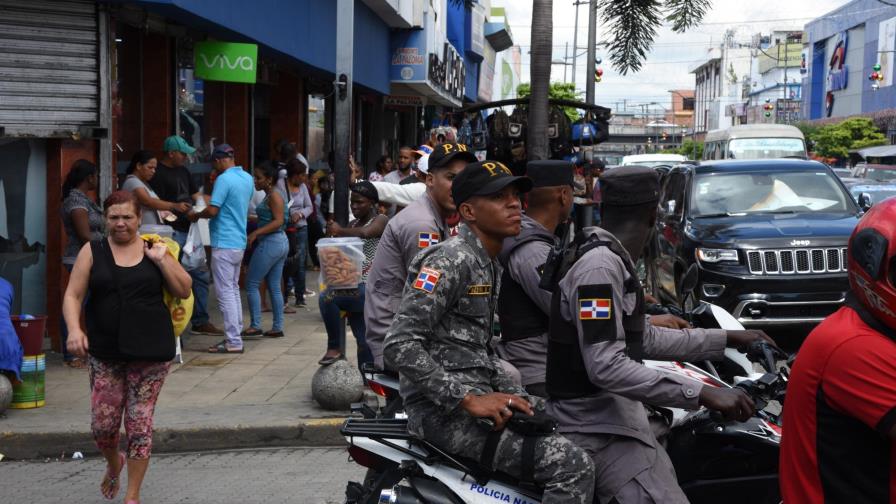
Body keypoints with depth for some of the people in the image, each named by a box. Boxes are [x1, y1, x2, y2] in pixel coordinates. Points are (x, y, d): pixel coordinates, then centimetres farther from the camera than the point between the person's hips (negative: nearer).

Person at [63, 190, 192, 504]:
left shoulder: (153, 250, 5)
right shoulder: (92, 252, 4)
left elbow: (184, 291, 5)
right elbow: (73, 295, 1)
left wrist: (162, 260, -8)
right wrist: (74, 329, -16)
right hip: (105, 354, 1)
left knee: (139, 425, 1)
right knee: (102, 425, 2)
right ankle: (114, 464, 37)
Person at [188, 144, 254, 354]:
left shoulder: (224, 179, -16)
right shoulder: (248, 178, 10)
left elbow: (212, 210, -20)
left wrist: (196, 215, 0)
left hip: (224, 244, -9)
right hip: (240, 241, 9)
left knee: (225, 292, -6)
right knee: (234, 290, 17)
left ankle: (233, 342, -6)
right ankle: (235, 335, 22)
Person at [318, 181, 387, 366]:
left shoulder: (380, 220, -4)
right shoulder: (352, 224, 17)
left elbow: (364, 233, -25)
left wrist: (339, 230, -12)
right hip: (354, 288, 7)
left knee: (327, 298, -26)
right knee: (363, 341, 7)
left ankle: (334, 348, -11)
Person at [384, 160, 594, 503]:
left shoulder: (490, 267, 18)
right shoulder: (450, 260, -13)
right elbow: (400, 346, -21)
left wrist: (509, 394, 9)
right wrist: (467, 399, -24)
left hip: (477, 396, 10)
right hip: (444, 410, -10)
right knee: (572, 465, -20)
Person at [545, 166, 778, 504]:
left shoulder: (607, 261, 12)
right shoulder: (600, 266, -19)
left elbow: (643, 340, 20)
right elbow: (605, 367, -27)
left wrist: (726, 339, 21)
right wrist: (700, 393, -29)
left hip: (617, 416, 10)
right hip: (601, 431, -10)